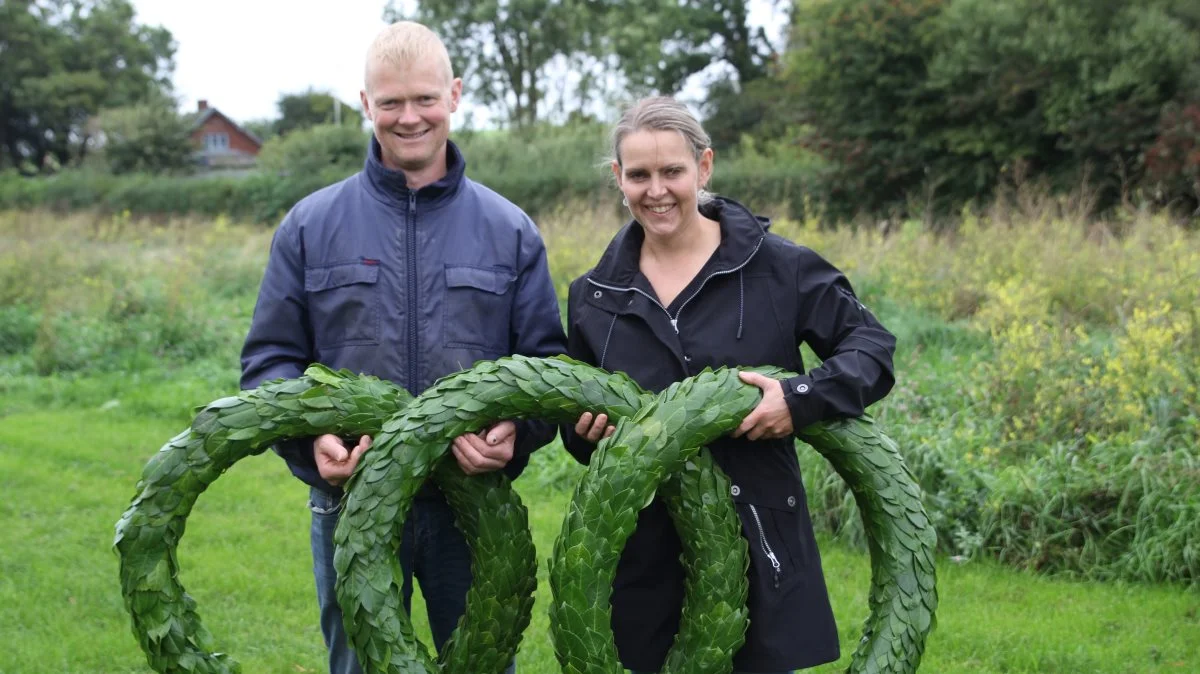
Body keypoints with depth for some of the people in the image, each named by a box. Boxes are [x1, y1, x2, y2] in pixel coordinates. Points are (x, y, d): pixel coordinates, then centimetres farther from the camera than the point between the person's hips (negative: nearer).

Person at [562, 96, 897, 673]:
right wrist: (587, 430, -8)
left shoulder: (777, 267, -3)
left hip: (756, 542, -2)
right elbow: (576, 423, 15)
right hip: (640, 555, 3)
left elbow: (873, 347, 0)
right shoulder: (595, 293, 8)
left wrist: (804, 396, -18)